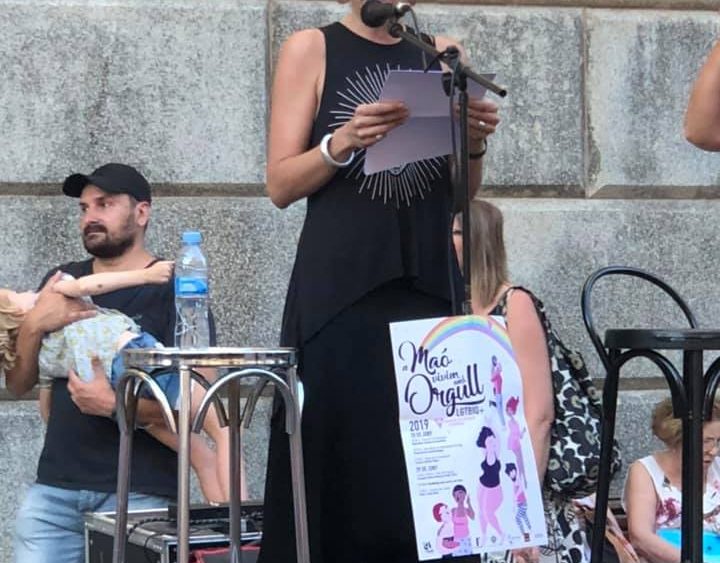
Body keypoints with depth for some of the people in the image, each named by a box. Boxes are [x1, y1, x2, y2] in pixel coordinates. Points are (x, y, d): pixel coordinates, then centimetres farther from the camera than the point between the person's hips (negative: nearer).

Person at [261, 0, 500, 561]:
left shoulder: (443, 55, 13)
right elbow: (281, 185, -1)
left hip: (430, 283, 3)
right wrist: (342, 142, -17)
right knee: (338, 459, -8)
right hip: (339, 289, -3)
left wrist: (473, 145, -6)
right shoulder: (311, 50, 4)